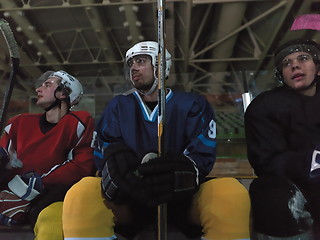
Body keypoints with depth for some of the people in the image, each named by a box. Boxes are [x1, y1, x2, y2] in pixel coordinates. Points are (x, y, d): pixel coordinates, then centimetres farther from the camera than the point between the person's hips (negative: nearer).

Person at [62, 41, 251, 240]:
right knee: (82, 193, -29)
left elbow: (202, 155, -4)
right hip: (127, 205, 2)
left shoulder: (192, 104, 7)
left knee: (231, 192, -31)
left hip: (184, 200, -1)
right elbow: (104, 151, 4)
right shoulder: (118, 106, 14)